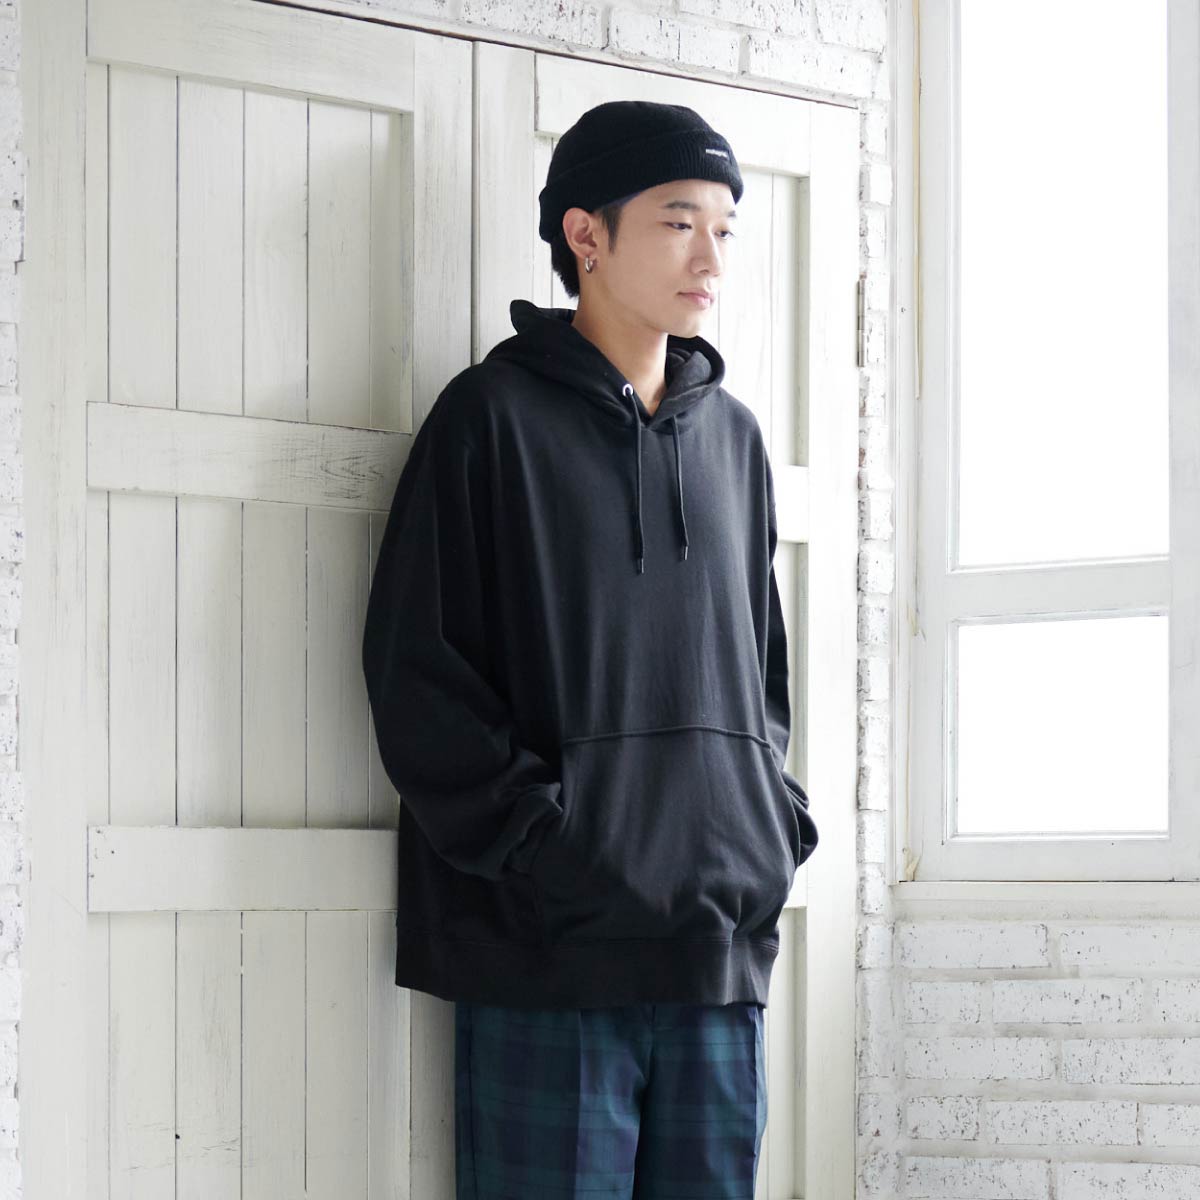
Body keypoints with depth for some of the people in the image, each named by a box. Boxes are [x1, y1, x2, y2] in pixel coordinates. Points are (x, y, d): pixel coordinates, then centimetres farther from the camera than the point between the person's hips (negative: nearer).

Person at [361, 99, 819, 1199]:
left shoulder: (733, 437, 17)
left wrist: (778, 828, 9)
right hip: (548, 953, -5)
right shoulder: (495, 416, 0)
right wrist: (539, 847, -13)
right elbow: (416, 668, -6)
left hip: (723, 952, 5)